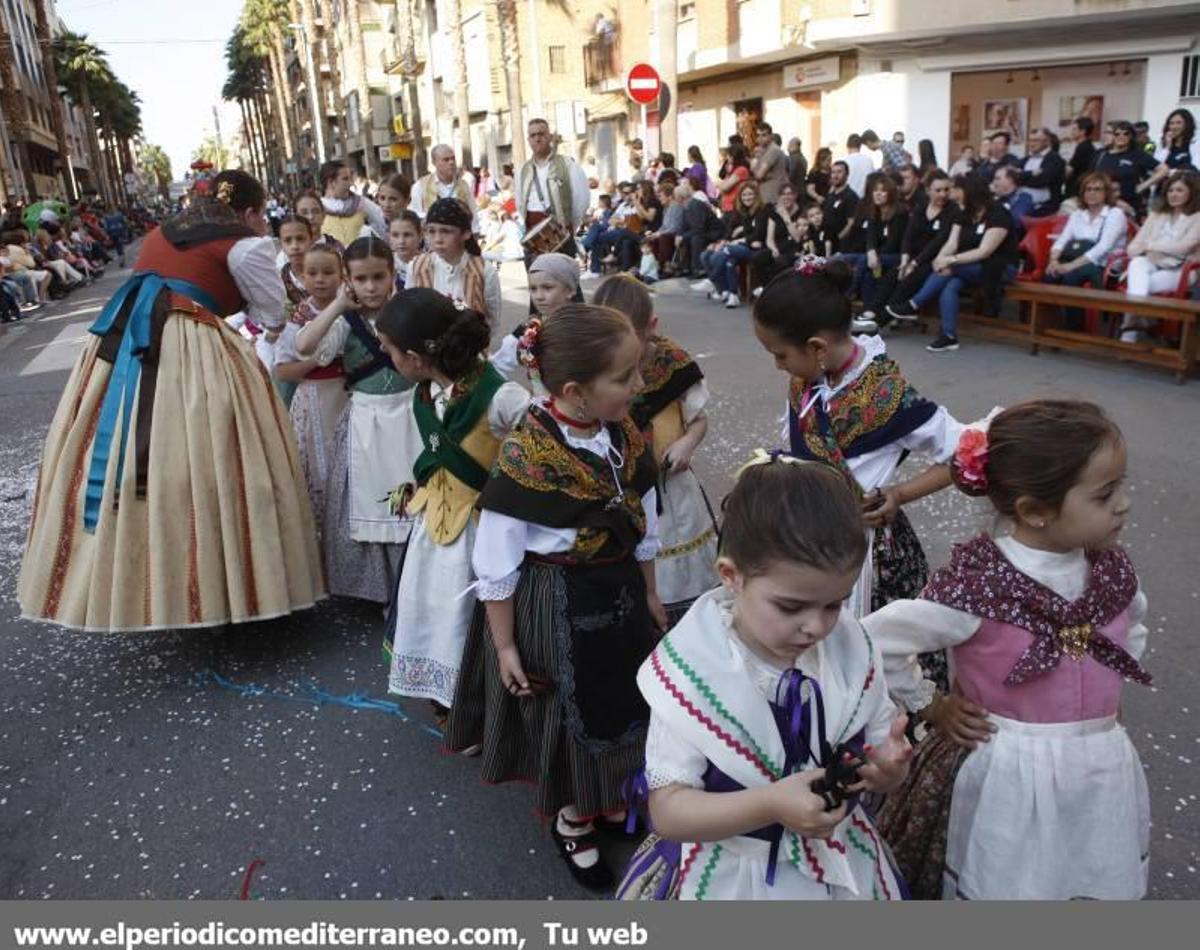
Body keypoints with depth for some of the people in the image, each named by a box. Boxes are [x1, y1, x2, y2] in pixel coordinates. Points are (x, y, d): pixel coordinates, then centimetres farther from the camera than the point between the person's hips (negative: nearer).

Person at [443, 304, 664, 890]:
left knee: (622, 703, 23)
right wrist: (504, 645, -12)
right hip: (554, 606, -6)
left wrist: (649, 595, 14)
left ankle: (611, 799, 51)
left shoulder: (625, 436, -8)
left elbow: (643, 525, 6)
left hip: (619, 594, 6)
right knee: (568, 714, 15)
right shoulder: (525, 455, -27)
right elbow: (495, 563, -18)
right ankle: (572, 819, 43)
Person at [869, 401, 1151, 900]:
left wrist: (1103, 695, 9)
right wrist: (930, 706, -10)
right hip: (1009, 778, -5)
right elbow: (876, 640, -21)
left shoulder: (1112, 569, -4)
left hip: (1100, 772, 6)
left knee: (1100, 886, 22)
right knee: (1000, 888, 13)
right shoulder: (977, 583, -25)